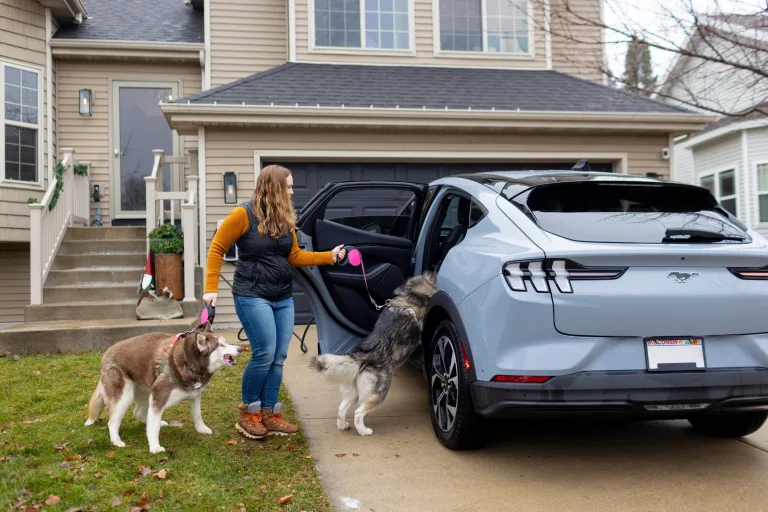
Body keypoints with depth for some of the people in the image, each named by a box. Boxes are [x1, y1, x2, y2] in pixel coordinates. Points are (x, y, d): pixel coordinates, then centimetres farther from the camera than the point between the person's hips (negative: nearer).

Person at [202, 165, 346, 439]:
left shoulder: (285, 218, 7)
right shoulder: (244, 214, -11)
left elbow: (295, 256, 13)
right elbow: (217, 249, -7)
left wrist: (330, 256, 4)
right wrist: (211, 288, -11)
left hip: (283, 298, 7)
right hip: (252, 296, -7)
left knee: (278, 357, 6)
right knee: (265, 353, -12)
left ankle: (269, 414, 17)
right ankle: (247, 412, 9)